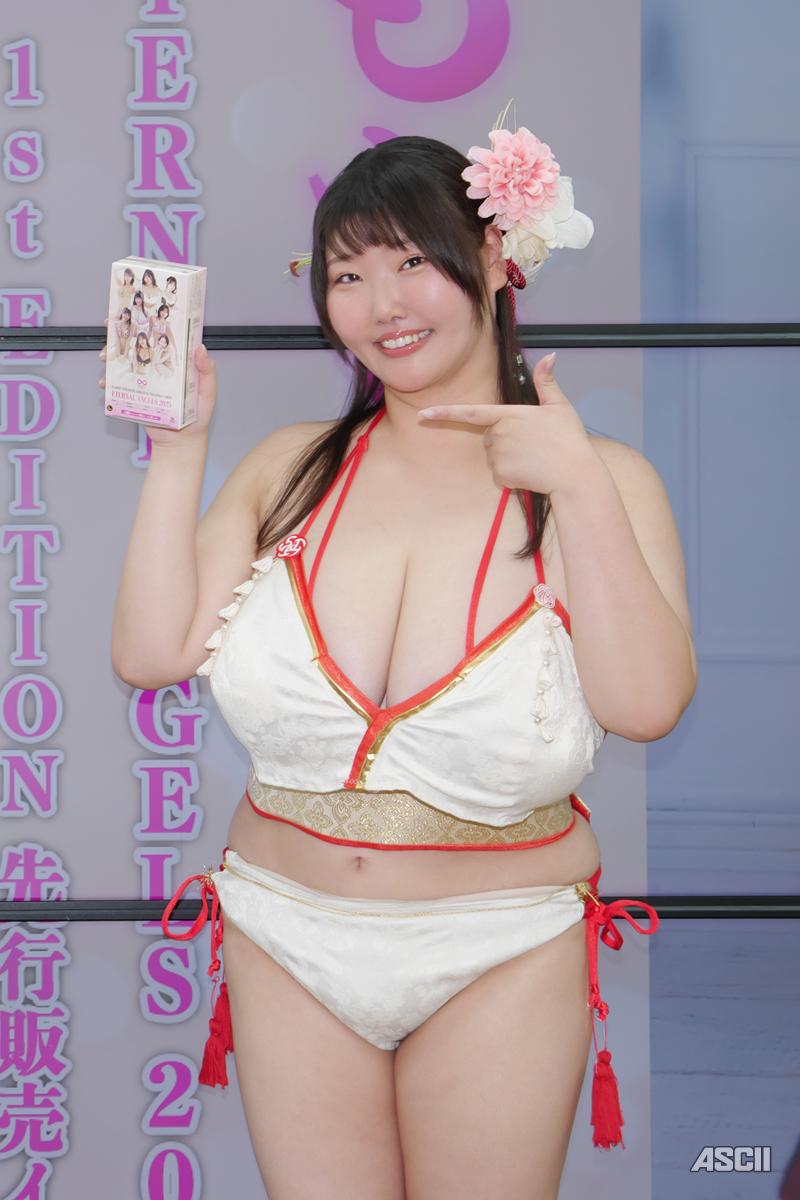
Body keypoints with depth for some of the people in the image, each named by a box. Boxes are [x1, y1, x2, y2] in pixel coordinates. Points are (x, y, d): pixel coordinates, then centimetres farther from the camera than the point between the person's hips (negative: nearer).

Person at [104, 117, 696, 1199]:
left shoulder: (599, 482, -6)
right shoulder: (291, 469, 2)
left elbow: (645, 701, -20)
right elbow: (151, 652, -5)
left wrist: (577, 485, -22)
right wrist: (179, 449, -8)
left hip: (498, 959, -2)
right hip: (287, 937, 2)